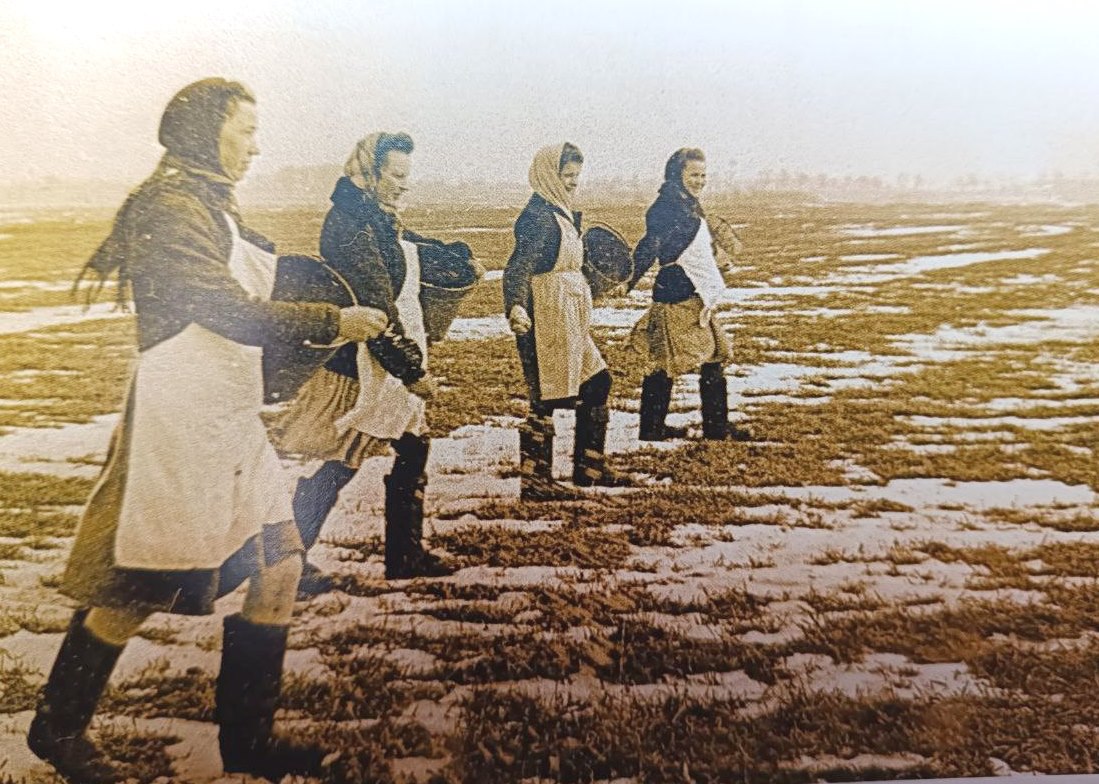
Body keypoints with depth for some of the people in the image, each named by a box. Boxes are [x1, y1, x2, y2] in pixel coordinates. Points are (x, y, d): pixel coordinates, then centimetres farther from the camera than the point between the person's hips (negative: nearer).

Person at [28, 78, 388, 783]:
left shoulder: (214, 206, 17)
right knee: (144, 586, 3)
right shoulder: (172, 206, -12)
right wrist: (331, 322, -14)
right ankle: (58, 727, 28)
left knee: (279, 562, 7)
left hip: (229, 416, 10)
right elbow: (229, 311, -19)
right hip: (181, 415, -9)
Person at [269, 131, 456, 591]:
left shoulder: (380, 221, 12)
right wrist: (413, 371, -20)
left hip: (393, 363, 10)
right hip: (364, 368, -10)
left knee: (413, 451, 13)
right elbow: (374, 308, -23)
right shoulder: (351, 224, -18)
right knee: (339, 464, -1)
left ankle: (406, 554, 25)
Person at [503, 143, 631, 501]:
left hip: (569, 319, 11)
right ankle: (534, 481, 10)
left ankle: (589, 467, 26)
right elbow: (519, 265, -27)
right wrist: (516, 307, -42)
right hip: (546, 318, -10)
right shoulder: (538, 215, -15)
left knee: (597, 383, 15)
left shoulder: (560, 213, 14)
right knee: (547, 398, -3)